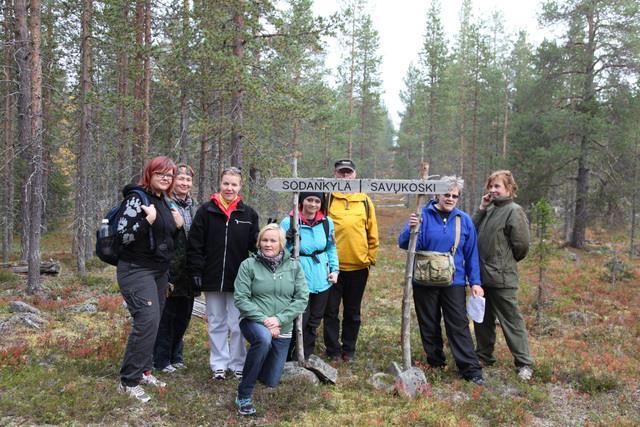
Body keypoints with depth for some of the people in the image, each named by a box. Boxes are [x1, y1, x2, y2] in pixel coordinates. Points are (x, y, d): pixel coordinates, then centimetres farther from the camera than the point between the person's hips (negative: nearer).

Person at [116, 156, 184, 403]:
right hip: (136, 270, -8)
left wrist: (177, 226, 7)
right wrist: (148, 220, -27)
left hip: (160, 271, 8)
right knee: (147, 321, -16)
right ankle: (129, 381, -7)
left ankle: (143, 371, 20)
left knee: (153, 322, 9)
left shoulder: (164, 202, 13)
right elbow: (124, 235, -17)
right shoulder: (136, 198, -11)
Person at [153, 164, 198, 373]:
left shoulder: (193, 206, 13)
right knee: (167, 315, 2)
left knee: (183, 315, 15)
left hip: (188, 272, 7)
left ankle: (176, 356, 28)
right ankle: (162, 360, 15)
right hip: (170, 271, -7)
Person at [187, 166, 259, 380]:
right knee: (216, 324, 10)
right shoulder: (206, 211, 0)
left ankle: (238, 364, 20)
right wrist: (196, 272, -5)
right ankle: (219, 364, 21)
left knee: (237, 324, 7)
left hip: (238, 280, 0)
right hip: (212, 278, 0)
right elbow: (194, 244, 0)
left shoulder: (248, 214, 2)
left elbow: (255, 246, 5)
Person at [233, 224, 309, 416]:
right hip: (254, 322, -3)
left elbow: (302, 299, -5)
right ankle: (243, 395, -21)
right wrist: (263, 320, -21)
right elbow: (241, 299, -12)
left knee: (270, 381, 7)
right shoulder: (248, 265, -7)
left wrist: (279, 319, -17)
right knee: (263, 339, -39)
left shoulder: (294, 266, -1)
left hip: (282, 329, 3)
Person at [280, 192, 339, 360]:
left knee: (314, 321, 14)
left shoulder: (327, 222, -1)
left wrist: (334, 269, 3)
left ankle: (305, 357, 29)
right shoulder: (288, 223, -13)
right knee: (300, 321, -3)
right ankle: (288, 358, 16)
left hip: (322, 281, 5)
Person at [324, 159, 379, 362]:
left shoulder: (365, 201, 7)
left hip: (358, 266, 2)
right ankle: (333, 351, 17)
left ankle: (349, 350, 25)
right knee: (331, 311, 5)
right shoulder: (327, 198, 0)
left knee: (353, 312, 12)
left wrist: (371, 258, 5)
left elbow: (372, 234, 9)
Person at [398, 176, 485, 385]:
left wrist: (475, 282, 2)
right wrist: (411, 229, -29)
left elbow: (471, 254, 7)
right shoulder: (423, 215, -4)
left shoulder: (464, 220, 3)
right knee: (429, 325, 10)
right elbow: (404, 243, -9)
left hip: (454, 282, 0)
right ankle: (435, 363, 25)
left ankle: (471, 369, 3)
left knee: (459, 325, -1)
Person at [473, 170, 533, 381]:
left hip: (502, 278, -8)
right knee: (483, 319, 18)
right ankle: (484, 355, 33)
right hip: (482, 275, 8)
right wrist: (481, 210, 1)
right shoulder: (490, 210, 12)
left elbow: (521, 245, -15)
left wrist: (506, 261, 1)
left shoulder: (514, 211, -12)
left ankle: (524, 363, 8)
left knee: (511, 320, -1)